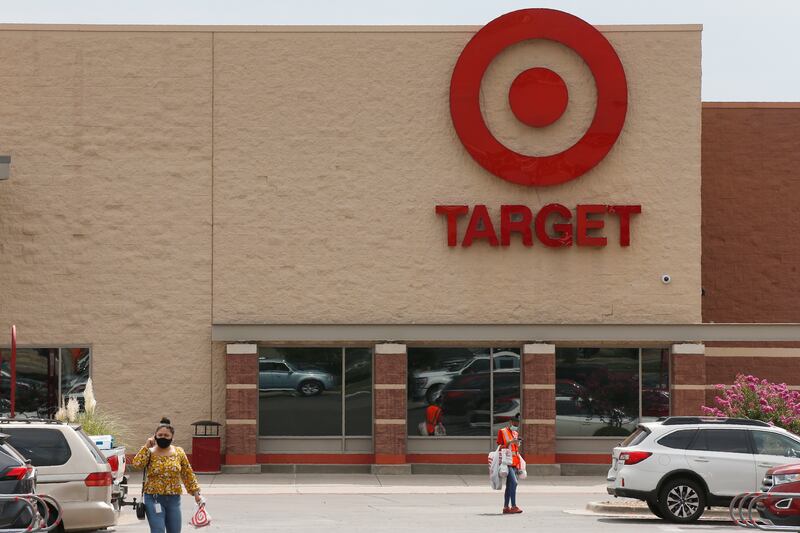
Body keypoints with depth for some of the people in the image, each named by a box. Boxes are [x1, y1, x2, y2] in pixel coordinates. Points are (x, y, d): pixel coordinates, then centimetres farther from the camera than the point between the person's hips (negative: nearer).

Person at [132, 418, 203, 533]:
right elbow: (137, 463, -20)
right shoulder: (150, 452, -1)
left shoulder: (179, 452, 6)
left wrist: (196, 493, 6)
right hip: (154, 499, -3)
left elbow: (188, 474, 10)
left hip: (174, 499, 3)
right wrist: (146, 446, -14)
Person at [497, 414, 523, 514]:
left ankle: (506, 507, 9)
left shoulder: (516, 433, 21)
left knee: (509, 485, 7)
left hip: (515, 463, 7)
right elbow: (500, 447, -5)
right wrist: (510, 442, -16)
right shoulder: (502, 432, 0)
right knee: (513, 482, -19)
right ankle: (513, 506, -21)